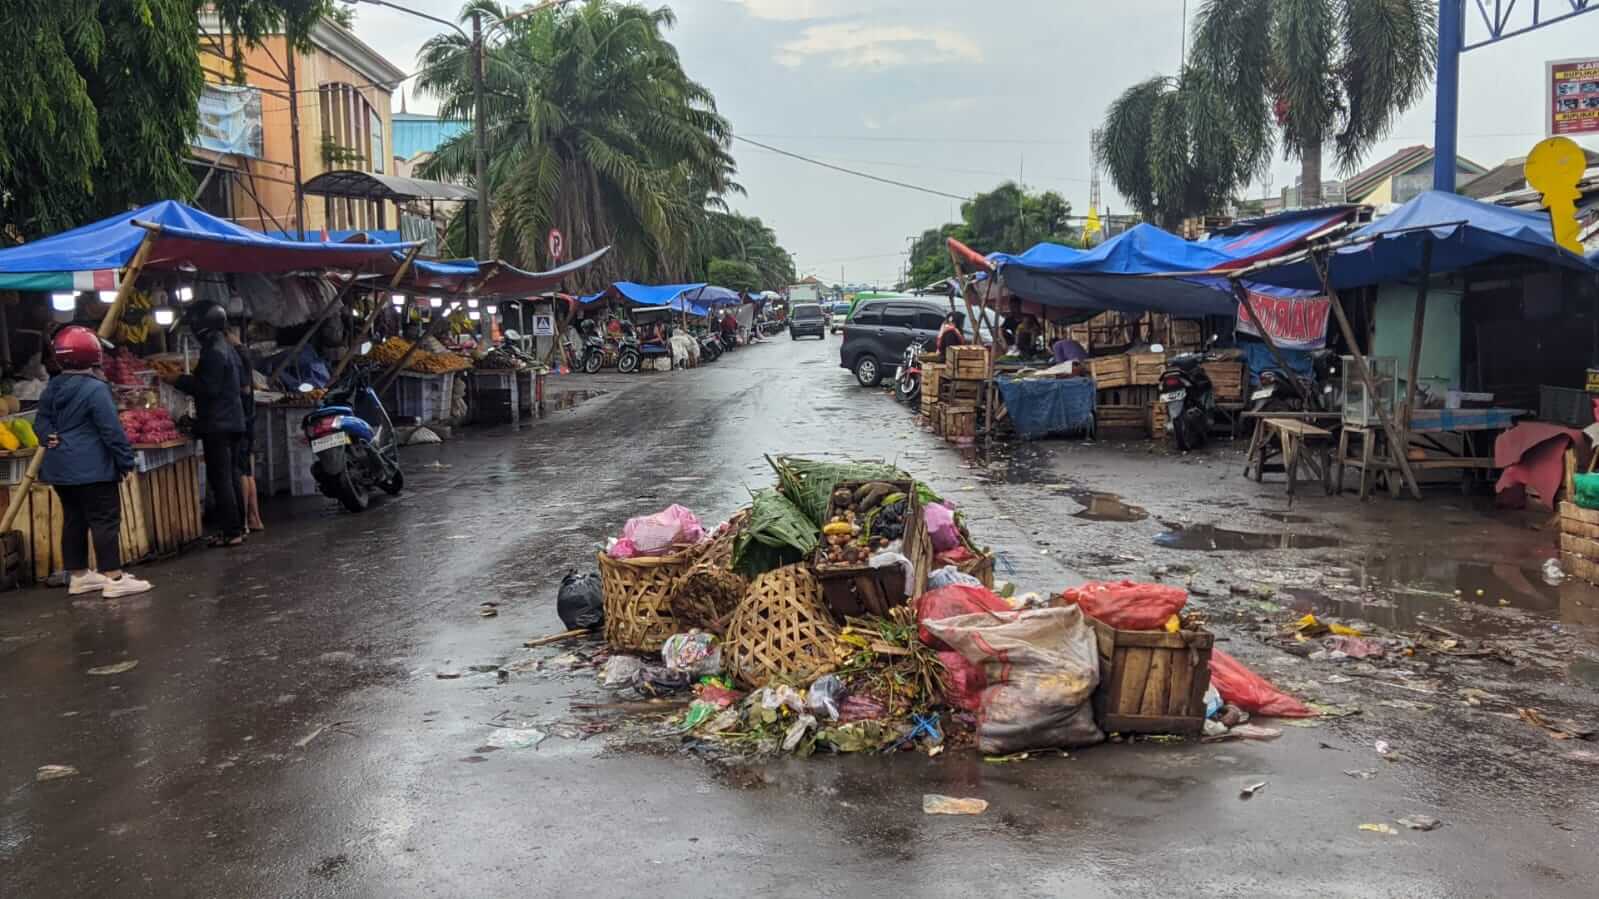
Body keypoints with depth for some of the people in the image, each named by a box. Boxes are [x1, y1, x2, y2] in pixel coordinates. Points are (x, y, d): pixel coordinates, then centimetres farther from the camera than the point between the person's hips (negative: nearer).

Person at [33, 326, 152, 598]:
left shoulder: (52, 387, 10)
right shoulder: (95, 388, -17)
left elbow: (41, 421, 15)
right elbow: (112, 430, -17)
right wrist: (126, 460, -10)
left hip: (60, 467, 9)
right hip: (92, 468, -9)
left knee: (73, 519, 15)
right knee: (105, 520, -4)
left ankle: (78, 576, 22)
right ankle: (113, 578, -5)